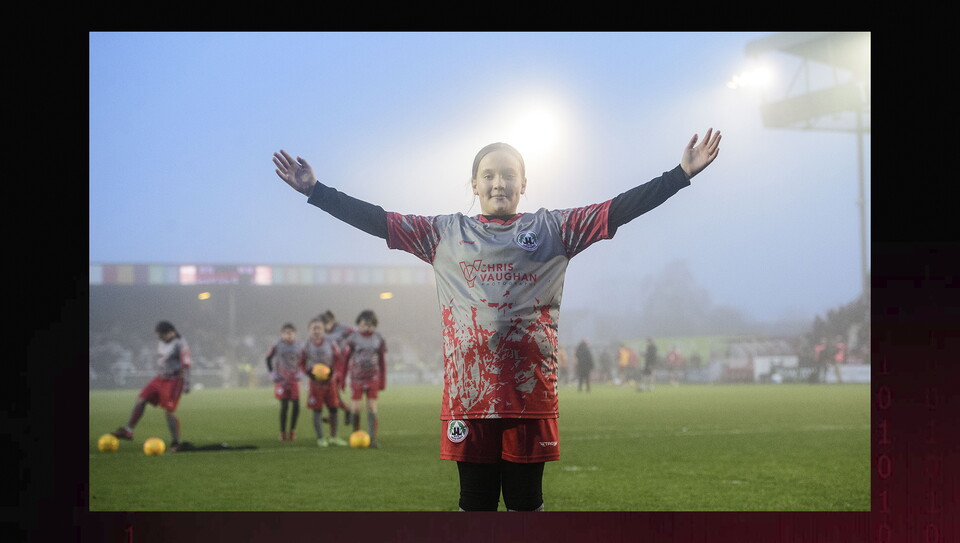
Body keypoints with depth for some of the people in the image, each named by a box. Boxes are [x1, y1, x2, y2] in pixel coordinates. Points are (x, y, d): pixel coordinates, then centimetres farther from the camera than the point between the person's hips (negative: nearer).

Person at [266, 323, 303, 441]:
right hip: (281, 379, -2)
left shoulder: (298, 346, 3)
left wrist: (300, 372, 6)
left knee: (296, 405, -6)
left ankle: (293, 429, 11)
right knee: (284, 406, -5)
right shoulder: (277, 346, -4)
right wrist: (271, 372, 2)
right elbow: (268, 358, 8)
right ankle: (283, 432, 5)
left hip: (294, 379, 2)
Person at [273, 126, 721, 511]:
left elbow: (618, 210, 2)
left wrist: (682, 174, -6)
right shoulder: (445, 234, 12)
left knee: (526, 501, 5)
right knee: (475, 501, 6)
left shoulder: (553, 230, 8)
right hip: (468, 391, 1)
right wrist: (314, 190, 4)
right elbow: (379, 221, 9)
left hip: (530, 391, -1)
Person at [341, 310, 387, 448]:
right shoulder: (353, 338, -4)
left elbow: (382, 362, 9)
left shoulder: (379, 339, 2)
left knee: (372, 408, -4)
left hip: (373, 378, 1)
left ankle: (373, 438, -4)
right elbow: (345, 359, 2)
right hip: (357, 378, -1)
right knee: (356, 408, -1)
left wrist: (383, 381, 8)